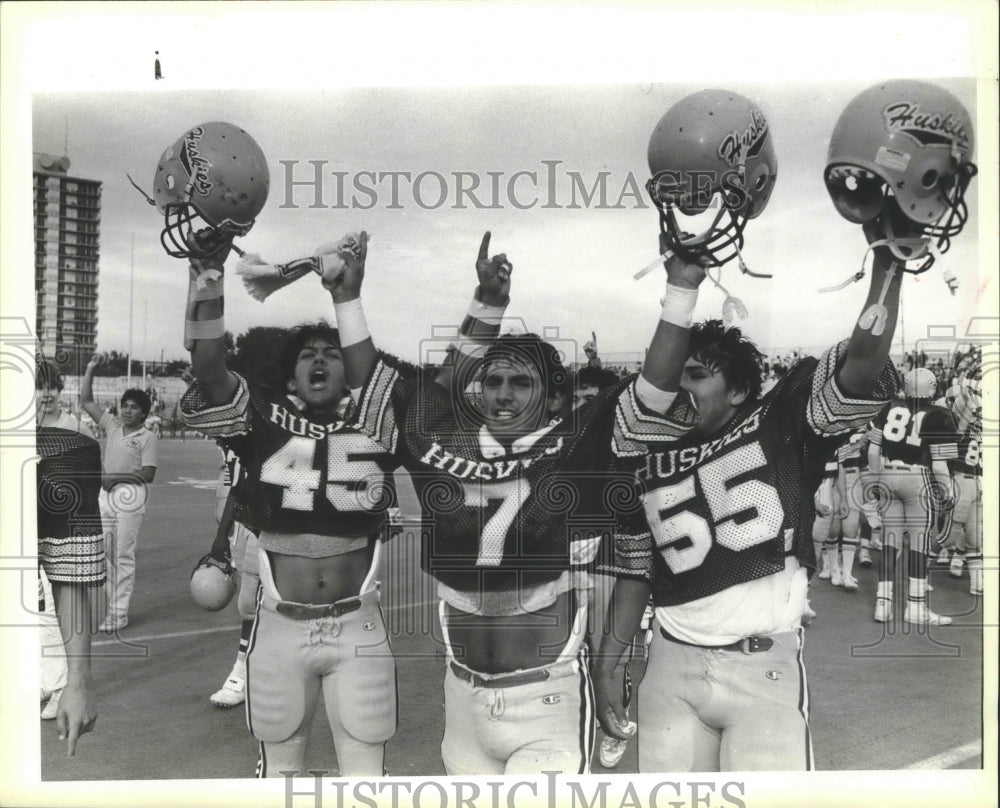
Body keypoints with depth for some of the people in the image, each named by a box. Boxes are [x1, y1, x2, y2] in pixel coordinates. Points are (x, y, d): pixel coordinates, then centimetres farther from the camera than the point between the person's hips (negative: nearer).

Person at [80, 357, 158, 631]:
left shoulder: (147, 437, -5)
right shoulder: (112, 425, 12)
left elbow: (148, 474, -12)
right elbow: (86, 401, 17)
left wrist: (116, 477, -18)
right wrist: (90, 370, 11)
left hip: (131, 495, -6)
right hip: (106, 494, 6)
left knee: (124, 556, -3)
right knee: (101, 552, 8)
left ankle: (120, 613, 1)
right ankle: (103, 606, 17)